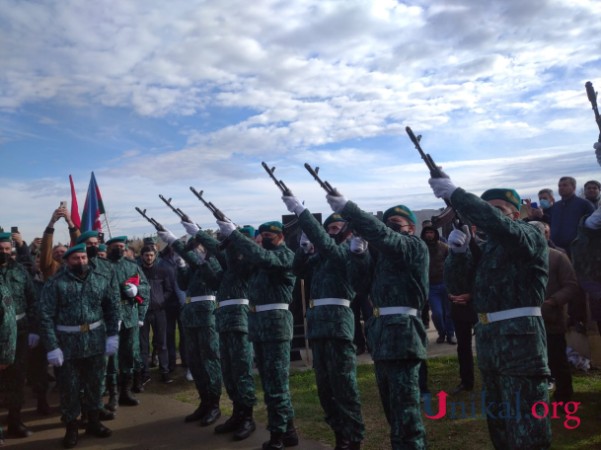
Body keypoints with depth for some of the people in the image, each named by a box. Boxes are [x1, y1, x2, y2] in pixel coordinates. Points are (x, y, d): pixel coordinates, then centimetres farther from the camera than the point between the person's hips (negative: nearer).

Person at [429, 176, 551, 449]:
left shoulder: (529, 234, -4)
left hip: (520, 338, -8)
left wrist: (455, 193, -24)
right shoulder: (485, 246, 17)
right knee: (498, 418, 18)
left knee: (526, 423, -5)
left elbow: (497, 223, -25)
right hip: (487, 337, 8)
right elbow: (458, 281, 12)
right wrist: (458, 249, -5)